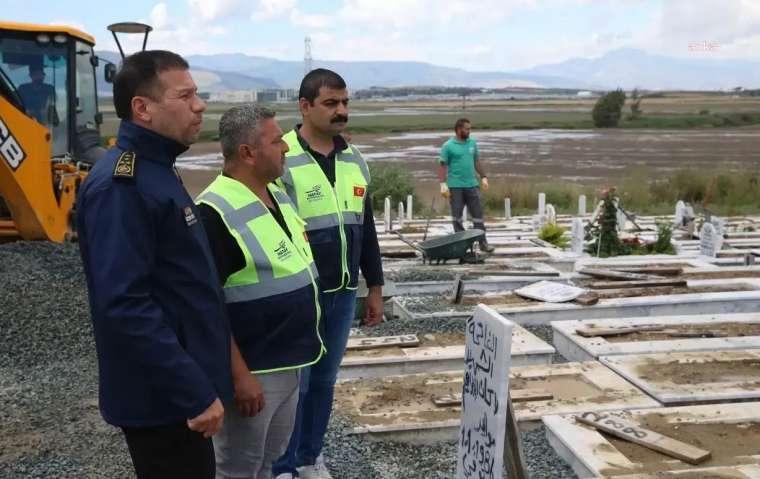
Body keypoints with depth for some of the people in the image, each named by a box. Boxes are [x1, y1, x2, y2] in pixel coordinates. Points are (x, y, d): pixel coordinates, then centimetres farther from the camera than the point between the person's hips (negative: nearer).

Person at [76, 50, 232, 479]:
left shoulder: (156, 171, 11)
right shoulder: (120, 186, -21)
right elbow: (125, 306, -28)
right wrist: (196, 392, -25)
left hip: (179, 390, 10)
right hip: (163, 398, -10)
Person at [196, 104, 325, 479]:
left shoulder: (277, 195, 7)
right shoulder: (216, 213, -21)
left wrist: (305, 343, 19)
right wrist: (239, 374, -23)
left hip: (288, 363, 8)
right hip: (252, 371, -8)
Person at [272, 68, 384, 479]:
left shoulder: (355, 160, 8)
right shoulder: (282, 160, -12)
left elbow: (366, 228, 15)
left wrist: (374, 286, 14)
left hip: (342, 293, 6)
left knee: (324, 380, 16)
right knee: (294, 384, 4)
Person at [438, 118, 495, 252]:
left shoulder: (472, 143, 10)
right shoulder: (448, 146, -5)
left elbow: (477, 161, 17)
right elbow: (442, 165, -7)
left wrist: (483, 177, 12)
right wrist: (443, 184, -15)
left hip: (472, 185, 4)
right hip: (455, 186, -4)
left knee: (478, 213, 2)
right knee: (457, 215, 4)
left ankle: (483, 242, 6)